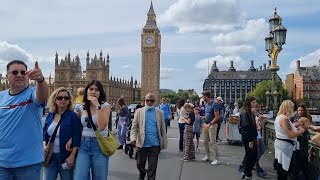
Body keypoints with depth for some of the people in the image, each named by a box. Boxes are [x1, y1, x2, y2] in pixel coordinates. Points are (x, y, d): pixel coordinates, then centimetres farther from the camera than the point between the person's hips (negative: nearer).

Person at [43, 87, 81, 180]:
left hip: (66, 156, -4)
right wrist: (44, 146, -4)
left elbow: (76, 138, -13)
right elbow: (44, 133, 13)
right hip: (50, 155, 4)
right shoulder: (50, 115, 6)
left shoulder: (73, 116, -9)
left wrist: (72, 156, -17)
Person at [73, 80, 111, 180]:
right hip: (84, 144, 3)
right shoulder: (82, 107, 6)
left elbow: (102, 127, -20)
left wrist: (97, 106, -20)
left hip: (99, 144, -3)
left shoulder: (105, 106, -6)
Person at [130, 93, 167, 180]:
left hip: (155, 144, 0)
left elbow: (163, 129, 5)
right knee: (140, 164, 16)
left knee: (152, 167, 7)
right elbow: (134, 126, -1)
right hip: (142, 144, 1)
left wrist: (164, 143, 4)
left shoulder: (160, 112, 4)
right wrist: (133, 138, -16)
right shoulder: (139, 111, 3)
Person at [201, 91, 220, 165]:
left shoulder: (214, 104, -12)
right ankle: (208, 156, 26)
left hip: (212, 125, -8)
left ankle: (216, 159, -4)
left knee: (212, 142, -10)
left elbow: (217, 117, -15)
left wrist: (210, 124, -21)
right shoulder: (206, 105, 12)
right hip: (206, 125, 8)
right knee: (205, 142, 12)